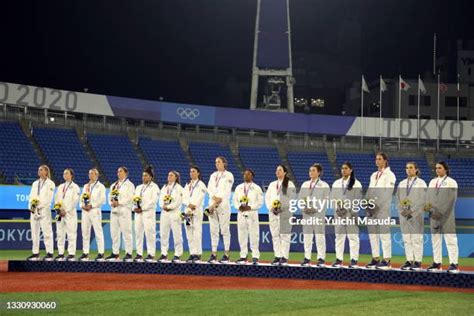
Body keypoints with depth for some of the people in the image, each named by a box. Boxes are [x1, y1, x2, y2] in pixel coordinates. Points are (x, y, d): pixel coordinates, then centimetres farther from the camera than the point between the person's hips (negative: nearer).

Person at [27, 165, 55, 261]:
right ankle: (35, 253, 9)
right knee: (34, 232, 5)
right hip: (34, 210, 6)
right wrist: (31, 206, -3)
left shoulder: (50, 184, 1)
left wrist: (39, 206, -14)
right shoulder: (35, 183, 19)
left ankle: (50, 253, -10)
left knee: (47, 232, -10)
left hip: (44, 210, -6)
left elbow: (49, 198, -8)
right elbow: (31, 196, 14)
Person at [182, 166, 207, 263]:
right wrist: (189, 205, -11)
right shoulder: (187, 185, 19)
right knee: (189, 234, 3)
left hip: (197, 210, -6)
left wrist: (193, 206, -17)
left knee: (197, 232, -11)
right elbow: (184, 198, 8)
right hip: (187, 211, 6)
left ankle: (197, 254, -10)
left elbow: (200, 198, -9)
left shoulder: (201, 185, 2)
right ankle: (192, 253, 6)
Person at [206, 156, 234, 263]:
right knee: (214, 230, 3)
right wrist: (214, 197, -10)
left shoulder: (228, 175, 2)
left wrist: (218, 201, -13)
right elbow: (209, 189, 10)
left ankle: (226, 254, -6)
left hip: (223, 204, -5)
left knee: (225, 230, -6)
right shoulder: (213, 175, 19)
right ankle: (213, 254, 5)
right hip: (212, 204, 5)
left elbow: (227, 191, -7)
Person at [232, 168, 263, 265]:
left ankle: (255, 256, -4)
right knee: (242, 235, 5)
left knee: (253, 235, -7)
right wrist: (239, 206, -7)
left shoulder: (257, 188, 3)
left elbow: (260, 202, -1)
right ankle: (243, 256, 11)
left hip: (252, 213, -4)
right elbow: (235, 200, 13)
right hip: (241, 213, 4)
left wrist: (250, 207, -14)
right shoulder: (239, 187, 14)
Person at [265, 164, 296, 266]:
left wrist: (282, 208, -14)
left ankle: (284, 257, -6)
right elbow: (267, 197, 14)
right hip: (273, 212, 5)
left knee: (284, 235, -7)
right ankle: (277, 256, 9)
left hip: (285, 213, -5)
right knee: (275, 235, 4)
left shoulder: (289, 184, 1)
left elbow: (291, 199, -6)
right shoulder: (272, 184, 18)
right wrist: (271, 208, -3)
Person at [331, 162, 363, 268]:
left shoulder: (356, 184, 2)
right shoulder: (336, 183, 15)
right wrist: (337, 208, -5)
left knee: (353, 236, -6)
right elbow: (333, 197, 11)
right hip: (339, 213, 4)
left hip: (351, 213, -4)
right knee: (339, 236, 4)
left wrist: (347, 209, -12)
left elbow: (357, 199, -4)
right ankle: (339, 259, 8)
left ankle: (354, 260, -4)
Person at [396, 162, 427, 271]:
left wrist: (412, 211, -14)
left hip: (416, 214, -5)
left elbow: (422, 199, -7)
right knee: (406, 239, 5)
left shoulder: (421, 183, 1)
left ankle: (417, 261, -4)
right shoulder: (402, 183, 15)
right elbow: (398, 198, 13)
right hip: (403, 214, 5)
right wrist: (402, 209, -4)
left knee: (416, 238, -7)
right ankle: (409, 261, 9)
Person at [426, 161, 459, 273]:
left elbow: (451, 200, -8)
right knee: (435, 239, 6)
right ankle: (437, 263, 11)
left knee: (450, 239, -9)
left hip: (446, 216, -6)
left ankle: (454, 264, -9)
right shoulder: (432, 182, 17)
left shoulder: (451, 182, 0)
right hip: (434, 215, 6)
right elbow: (428, 197, 14)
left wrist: (440, 212, -15)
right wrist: (429, 208, -6)